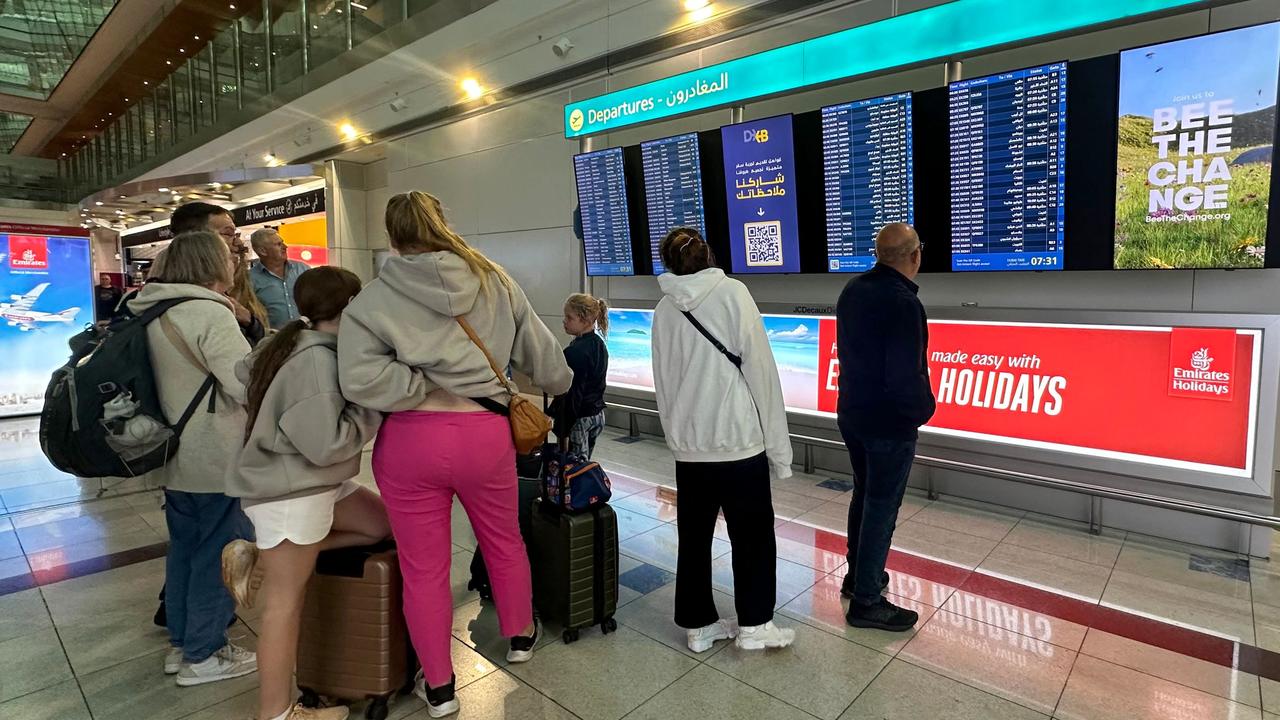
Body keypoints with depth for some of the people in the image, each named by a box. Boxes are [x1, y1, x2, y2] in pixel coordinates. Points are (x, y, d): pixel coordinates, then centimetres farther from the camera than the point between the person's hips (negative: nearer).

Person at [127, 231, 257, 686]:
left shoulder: (156, 314, 8)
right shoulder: (210, 314, -21)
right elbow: (248, 384, -26)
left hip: (176, 456, 9)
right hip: (215, 459, -9)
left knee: (184, 547, 19)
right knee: (217, 553, 3)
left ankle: (180, 643, 32)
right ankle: (204, 656, 16)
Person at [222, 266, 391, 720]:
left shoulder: (290, 342, 5)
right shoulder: (318, 361, -24)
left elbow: (244, 371, 21)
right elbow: (326, 444, -26)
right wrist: (374, 406, -14)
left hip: (307, 482, 10)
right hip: (289, 490, -10)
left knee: (381, 525, 14)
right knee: (286, 599, 1)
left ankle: (258, 556, 12)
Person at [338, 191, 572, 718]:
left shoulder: (372, 300, -4)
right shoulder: (494, 281, 3)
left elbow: (359, 379, -18)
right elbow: (538, 350, 11)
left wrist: (426, 393, -7)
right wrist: (560, 384, 29)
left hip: (409, 441, -2)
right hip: (484, 433, 2)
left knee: (423, 567, 15)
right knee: (504, 541, 25)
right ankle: (520, 635, 49)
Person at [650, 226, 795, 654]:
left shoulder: (664, 309, 5)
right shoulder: (732, 293, -7)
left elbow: (663, 383, 9)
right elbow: (760, 369, -10)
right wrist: (777, 445, -5)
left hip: (688, 445, 4)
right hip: (739, 440, -4)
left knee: (694, 538, 15)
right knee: (753, 535, 13)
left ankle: (699, 626, 26)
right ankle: (754, 625, 23)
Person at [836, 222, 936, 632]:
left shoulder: (852, 291, 3)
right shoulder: (903, 303, -23)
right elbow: (907, 373, -23)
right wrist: (923, 409, -5)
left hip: (851, 415, 8)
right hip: (890, 424, -8)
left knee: (864, 495, 22)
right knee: (882, 507, 3)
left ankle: (858, 576, 37)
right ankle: (866, 601, 15)